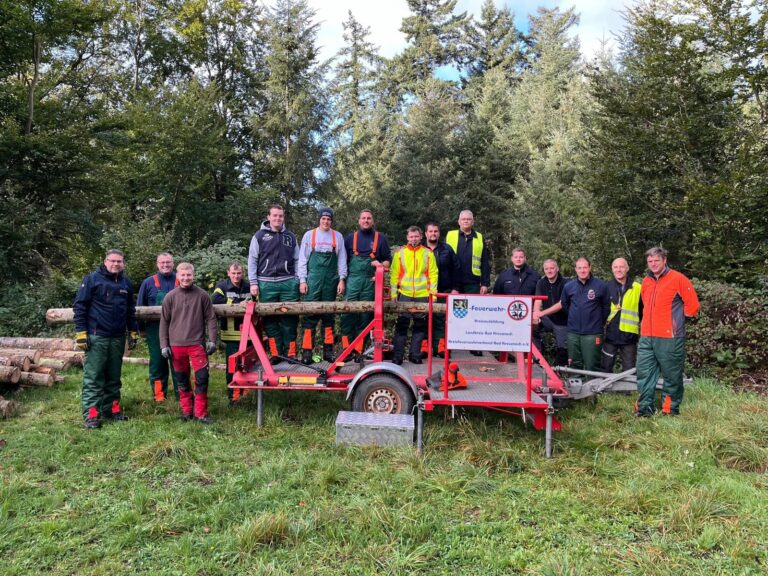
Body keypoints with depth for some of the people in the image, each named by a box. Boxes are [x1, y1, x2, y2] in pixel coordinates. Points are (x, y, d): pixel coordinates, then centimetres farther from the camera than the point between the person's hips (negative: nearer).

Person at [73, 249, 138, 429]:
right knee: (93, 376, -4)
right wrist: (81, 333, -11)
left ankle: (112, 409, 20)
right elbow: (79, 306, -6)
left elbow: (130, 310, 19)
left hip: (118, 338, 5)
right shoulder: (92, 279, -4)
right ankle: (91, 413, -1)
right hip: (96, 337, -5)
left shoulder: (126, 283, 11)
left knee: (114, 376, 11)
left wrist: (133, 332, 15)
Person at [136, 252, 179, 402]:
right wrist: (142, 328, 4)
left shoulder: (181, 281, 3)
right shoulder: (149, 282, 3)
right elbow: (139, 307, 8)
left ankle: (181, 393, 13)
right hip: (155, 329, 0)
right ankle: (159, 394, 15)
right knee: (158, 361, 6)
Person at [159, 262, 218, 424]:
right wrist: (164, 345, 3)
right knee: (182, 381, 10)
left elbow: (210, 318, 3)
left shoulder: (202, 295, 0)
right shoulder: (170, 297, 3)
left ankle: (200, 413, 5)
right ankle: (187, 411, 23)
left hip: (197, 344, -1)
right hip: (177, 345, 2)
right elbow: (164, 322, 7)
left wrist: (212, 340, -4)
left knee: (202, 378, -5)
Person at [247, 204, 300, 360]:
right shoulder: (260, 236, 6)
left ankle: (290, 353, 6)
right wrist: (253, 283, -2)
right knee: (270, 320, 1)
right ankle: (276, 354, 8)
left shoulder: (290, 236, 13)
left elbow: (297, 260, 14)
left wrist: (298, 281, 6)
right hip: (266, 284, -1)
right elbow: (252, 260, 5)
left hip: (288, 283, 1)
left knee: (289, 320, 0)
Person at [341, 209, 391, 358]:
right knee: (347, 314, -9)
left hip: (371, 282, 0)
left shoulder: (380, 238, 10)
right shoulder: (350, 238, 13)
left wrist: (380, 265, -10)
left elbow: (388, 260, 11)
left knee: (365, 316, 4)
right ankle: (346, 349, -4)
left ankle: (359, 350, 11)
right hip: (352, 280, 0)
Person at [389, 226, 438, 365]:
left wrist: (433, 293, 0)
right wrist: (393, 293, 2)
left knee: (420, 326, 6)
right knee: (401, 325, 0)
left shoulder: (428, 253, 6)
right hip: (404, 295, -1)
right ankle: (397, 355, 5)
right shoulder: (400, 253, 6)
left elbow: (433, 274, 5)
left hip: (423, 295, 1)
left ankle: (415, 354, 15)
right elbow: (394, 274, 6)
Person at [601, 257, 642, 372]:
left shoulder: (637, 288, 0)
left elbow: (643, 311, 6)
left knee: (629, 370, 8)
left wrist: (644, 330, 7)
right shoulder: (607, 287, 2)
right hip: (610, 335, 1)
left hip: (629, 336, -1)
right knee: (606, 368, 9)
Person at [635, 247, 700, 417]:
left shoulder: (678, 279, -5)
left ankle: (671, 409, 17)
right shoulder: (646, 282, 13)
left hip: (670, 338, -5)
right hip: (646, 337, 6)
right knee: (644, 373, 4)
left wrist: (676, 317, 4)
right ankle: (644, 408, 11)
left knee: (672, 376, 6)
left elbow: (693, 305, -4)